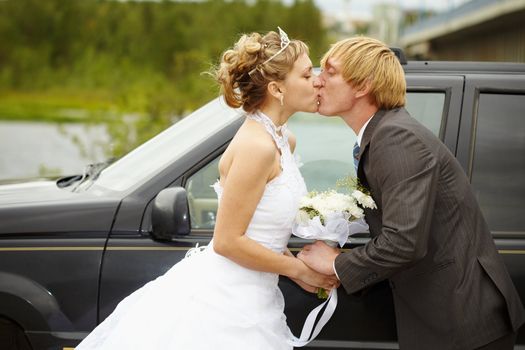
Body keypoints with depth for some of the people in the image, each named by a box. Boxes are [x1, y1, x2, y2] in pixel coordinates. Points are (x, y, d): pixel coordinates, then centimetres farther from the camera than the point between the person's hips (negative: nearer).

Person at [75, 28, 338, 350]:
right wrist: (299, 269, -11)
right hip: (221, 303, -9)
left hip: (247, 303, 9)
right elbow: (227, 241, -21)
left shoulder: (284, 139, 8)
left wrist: (290, 263, 2)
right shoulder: (256, 145, -20)